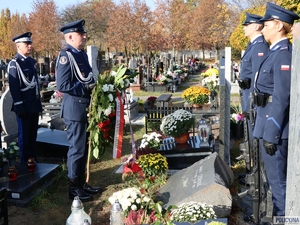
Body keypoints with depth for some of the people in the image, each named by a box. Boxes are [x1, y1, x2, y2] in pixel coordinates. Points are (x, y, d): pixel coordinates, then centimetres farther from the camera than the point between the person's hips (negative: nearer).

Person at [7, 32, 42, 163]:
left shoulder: (31, 61, 12)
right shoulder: (14, 64, -11)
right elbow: (14, 88, -16)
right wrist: (19, 107, -19)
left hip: (34, 105, 7)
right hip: (24, 106, -7)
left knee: (33, 135, 15)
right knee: (24, 136, 4)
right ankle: (25, 163, 15)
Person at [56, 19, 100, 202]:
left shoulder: (82, 54, 13)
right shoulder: (65, 55, -14)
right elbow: (62, 85, -22)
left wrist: (95, 86, 2)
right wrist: (87, 88, -17)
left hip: (85, 107, 9)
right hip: (74, 108, -9)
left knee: (83, 148, 16)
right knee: (77, 148, 0)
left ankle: (82, 183, 30)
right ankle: (74, 188, 14)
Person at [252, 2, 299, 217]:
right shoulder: (276, 52, 12)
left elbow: (281, 98, -22)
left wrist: (271, 134, -21)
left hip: (275, 125, -10)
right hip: (269, 120, 10)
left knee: (278, 179, 2)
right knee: (275, 177, 21)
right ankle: (279, 215, 36)